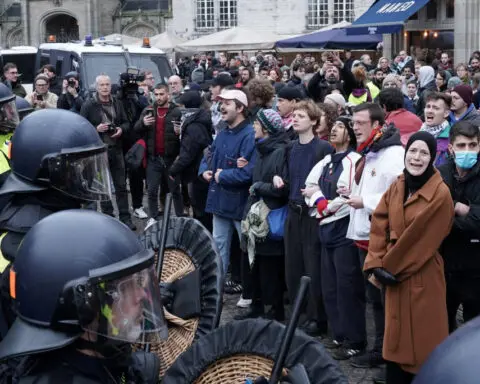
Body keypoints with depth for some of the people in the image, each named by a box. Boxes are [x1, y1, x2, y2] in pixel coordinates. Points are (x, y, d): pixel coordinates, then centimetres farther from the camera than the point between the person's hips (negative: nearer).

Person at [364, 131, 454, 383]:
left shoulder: (440, 194, -14)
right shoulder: (396, 187, 7)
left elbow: (422, 240, -15)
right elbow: (379, 225, 3)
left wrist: (387, 267, -10)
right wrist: (375, 264, -8)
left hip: (422, 278, -6)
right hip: (394, 274, 6)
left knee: (422, 341, 2)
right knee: (396, 338, 13)